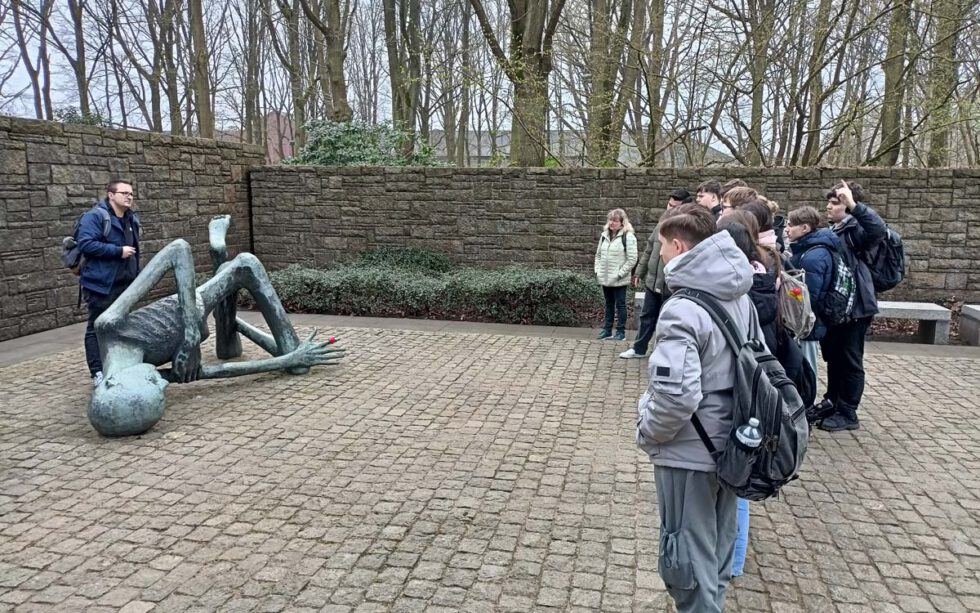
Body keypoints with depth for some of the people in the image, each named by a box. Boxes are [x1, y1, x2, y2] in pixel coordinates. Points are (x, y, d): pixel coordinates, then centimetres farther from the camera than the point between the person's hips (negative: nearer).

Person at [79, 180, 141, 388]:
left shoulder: (132, 219, 14)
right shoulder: (94, 217, -12)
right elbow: (86, 244, -24)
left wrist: (137, 276, 19)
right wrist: (118, 251, -22)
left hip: (125, 285, 8)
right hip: (101, 284, -8)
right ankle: (98, 373, 2)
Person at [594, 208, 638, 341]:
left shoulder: (628, 236, -12)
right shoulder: (604, 235, 10)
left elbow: (632, 259, -15)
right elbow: (598, 254, 18)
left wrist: (620, 273, -16)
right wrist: (597, 270, 5)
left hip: (619, 280, -6)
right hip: (605, 278, 6)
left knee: (620, 305, 3)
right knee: (609, 304, 16)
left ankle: (621, 332, 11)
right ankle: (607, 330, 23)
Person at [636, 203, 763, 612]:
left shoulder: (682, 309, -25)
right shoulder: (740, 297, 1)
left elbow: (676, 395, -31)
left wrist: (647, 432, -13)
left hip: (688, 454, -8)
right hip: (729, 445, 8)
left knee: (689, 559, 9)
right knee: (717, 550, 24)